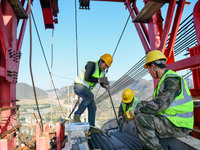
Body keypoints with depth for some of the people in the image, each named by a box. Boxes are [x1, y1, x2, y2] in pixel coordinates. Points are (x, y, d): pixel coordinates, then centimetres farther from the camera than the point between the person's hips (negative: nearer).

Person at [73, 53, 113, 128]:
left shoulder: (103, 72, 7)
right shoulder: (92, 64, -19)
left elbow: (102, 83, 11)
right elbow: (87, 78, -29)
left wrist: (105, 84, -12)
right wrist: (99, 79, -28)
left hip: (86, 89, 9)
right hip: (79, 85, -8)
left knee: (92, 108, 3)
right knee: (90, 96, -35)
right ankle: (77, 115, -28)